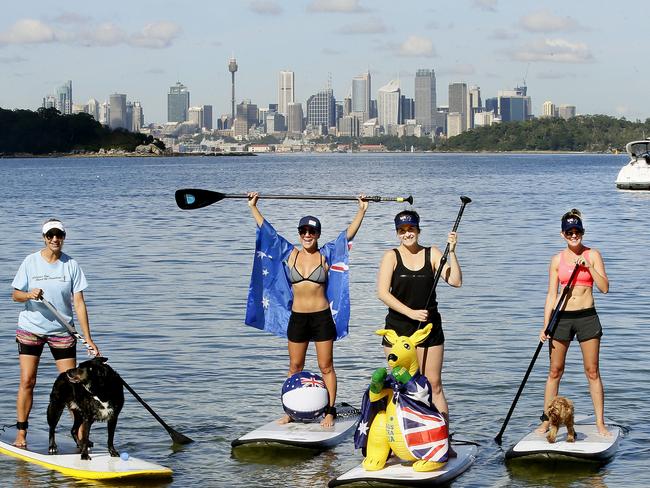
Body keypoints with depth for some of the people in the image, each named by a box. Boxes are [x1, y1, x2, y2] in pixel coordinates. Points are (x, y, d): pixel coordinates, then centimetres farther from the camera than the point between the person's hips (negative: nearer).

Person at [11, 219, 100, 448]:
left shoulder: (71, 265, -3)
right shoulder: (31, 261, -3)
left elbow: (79, 303, -3)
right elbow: (15, 295, 2)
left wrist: (88, 339, -7)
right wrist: (29, 295, -22)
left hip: (61, 331, 0)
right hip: (30, 328, 0)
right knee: (27, 381, -5)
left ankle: (80, 430, 10)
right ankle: (21, 433, 4)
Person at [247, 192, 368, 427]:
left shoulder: (326, 255, 0)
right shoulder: (290, 254, 5)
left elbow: (348, 233, -5)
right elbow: (267, 231, 6)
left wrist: (362, 210, -12)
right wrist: (253, 207, 6)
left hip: (322, 317, -2)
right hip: (297, 318, 2)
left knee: (326, 367, 3)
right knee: (295, 368, 10)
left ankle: (330, 411, 5)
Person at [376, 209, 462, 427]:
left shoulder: (432, 254, 4)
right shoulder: (392, 256, -1)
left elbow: (455, 282, -5)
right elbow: (382, 293, -10)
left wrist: (451, 252, -14)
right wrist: (411, 312, -17)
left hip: (429, 327, 1)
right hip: (398, 328, -1)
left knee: (434, 385, -1)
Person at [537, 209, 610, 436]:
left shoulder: (592, 255, 2)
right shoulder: (557, 259, 5)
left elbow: (604, 287, -5)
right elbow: (551, 294, 5)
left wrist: (589, 266, -16)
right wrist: (545, 325, -1)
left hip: (587, 317, -1)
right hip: (562, 317, 1)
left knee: (592, 372, 2)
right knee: (555, 371, 5)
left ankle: (600, 423, 6)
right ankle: (546, 421, 12)